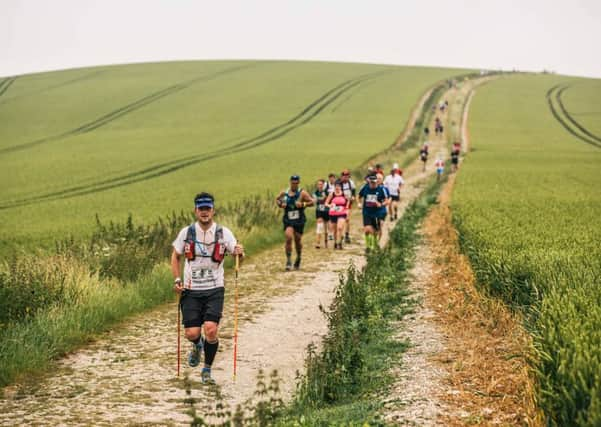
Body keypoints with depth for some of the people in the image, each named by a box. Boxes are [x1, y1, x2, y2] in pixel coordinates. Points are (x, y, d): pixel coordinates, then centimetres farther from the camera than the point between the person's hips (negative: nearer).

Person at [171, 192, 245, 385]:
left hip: (214, 289, -1)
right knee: (191, 333, -6)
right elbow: (175, 256, 13)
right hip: (191, 290, 1)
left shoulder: (223, 232, -1)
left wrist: (239, 252, -26)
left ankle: (207, 370, 6)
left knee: (211, 330, -16)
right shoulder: (186, 232, 2)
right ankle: (197, 346, 34)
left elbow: (235, 250, -1)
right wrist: (177, 280, 1)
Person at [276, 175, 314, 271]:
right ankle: (288, 261, -11)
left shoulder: (302, 193, -5)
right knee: (288, 238, -17)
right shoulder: (284, 193, 3)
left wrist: (303, 204, -22)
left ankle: (298, 258, 35)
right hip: (288, 220, 1)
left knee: (298, 240, 9)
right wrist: (280, 204, -2)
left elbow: (311, 202, -6)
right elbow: (277, 199, 19)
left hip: (299, 221, -1)